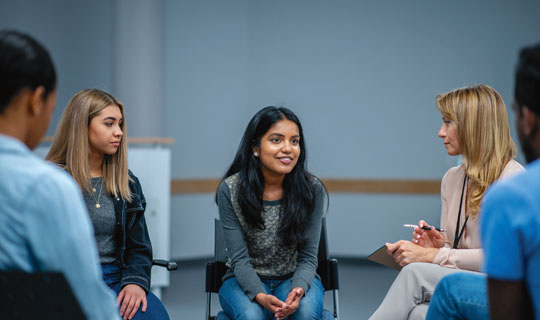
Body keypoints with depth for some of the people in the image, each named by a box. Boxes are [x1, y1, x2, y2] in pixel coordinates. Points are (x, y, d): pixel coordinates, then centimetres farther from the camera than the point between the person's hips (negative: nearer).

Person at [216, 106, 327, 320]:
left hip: (295, 278, 1)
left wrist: (298, 290, -31)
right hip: (245, 280, -1)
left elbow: (308, 257, -9)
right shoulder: (230, 190, -12)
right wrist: (260, 296, -32)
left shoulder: (312, 189, -9)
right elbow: (240, 259, -13)